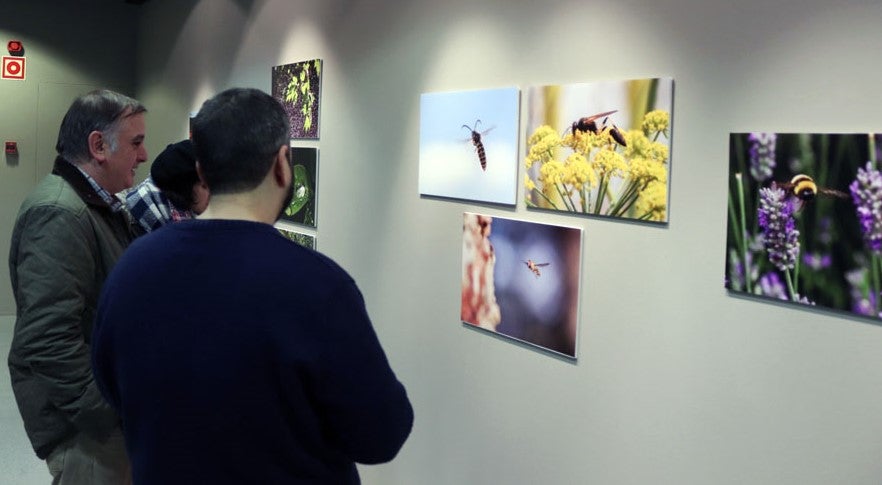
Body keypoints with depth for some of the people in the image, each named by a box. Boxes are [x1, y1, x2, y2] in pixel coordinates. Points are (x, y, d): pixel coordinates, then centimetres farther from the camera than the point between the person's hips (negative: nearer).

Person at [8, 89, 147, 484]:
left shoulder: (97, 205, 10)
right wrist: (111, 413, -24)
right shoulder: (60, 214, -23)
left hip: (110, 403, 10)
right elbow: (48, 344, -30)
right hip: (86, 423, -10)